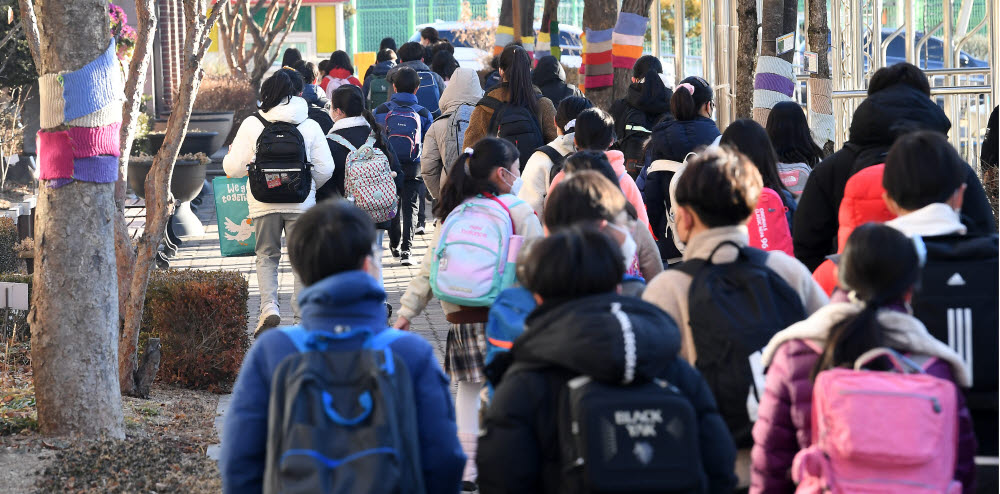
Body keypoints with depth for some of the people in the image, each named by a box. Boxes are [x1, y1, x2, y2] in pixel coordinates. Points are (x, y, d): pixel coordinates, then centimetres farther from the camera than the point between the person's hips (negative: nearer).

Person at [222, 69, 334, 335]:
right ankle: (303, 317, 11)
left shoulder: (252, 125, -4)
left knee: (266, 256, 15)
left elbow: (234, 168, -3)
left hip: (264, 204, 0)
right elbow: (325, 169, -2)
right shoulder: (310, 126, -2)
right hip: (301, 204, 0)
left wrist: (230, 155, 20)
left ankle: (269, 307, -4)